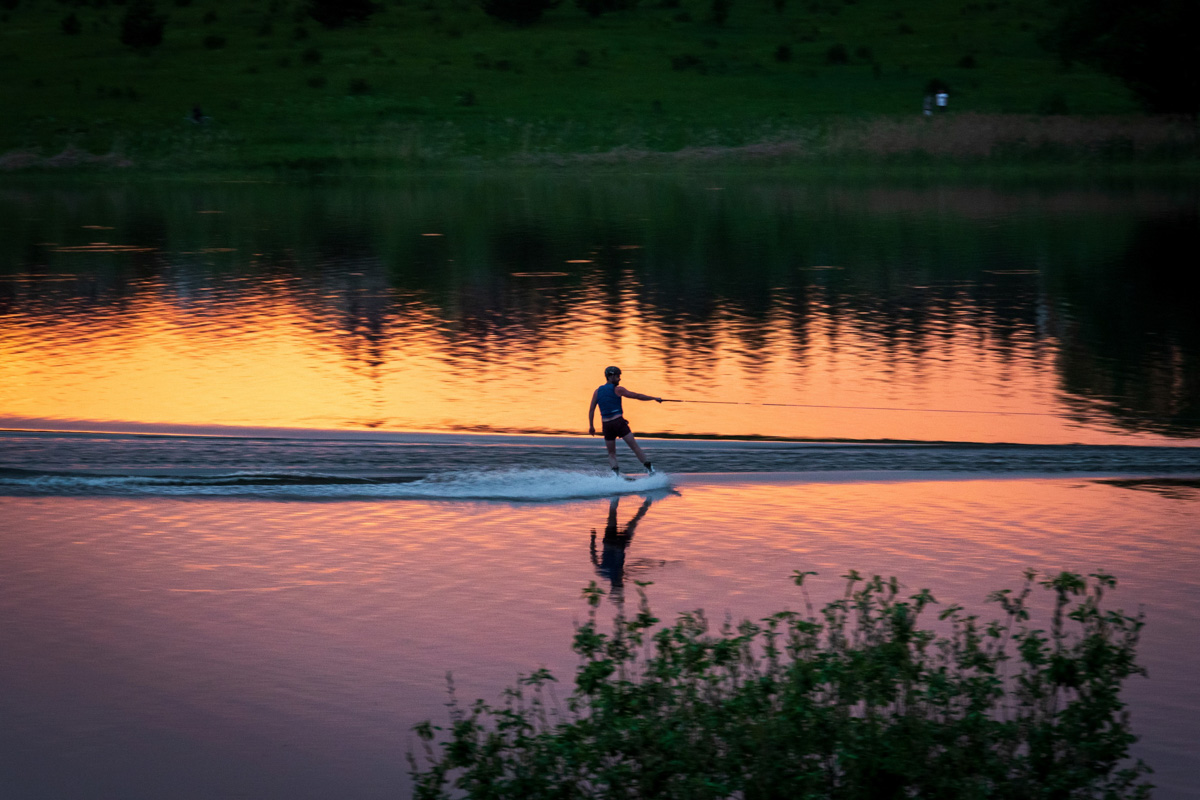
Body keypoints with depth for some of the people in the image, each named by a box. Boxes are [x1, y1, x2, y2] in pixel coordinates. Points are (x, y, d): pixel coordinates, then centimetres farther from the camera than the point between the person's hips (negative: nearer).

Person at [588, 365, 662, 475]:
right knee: (635, 447, 1)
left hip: (606, 425, 3)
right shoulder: (618, 390, -1)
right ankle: (649, 469, 0)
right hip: (618, 422, -3)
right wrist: (654, 398, 11)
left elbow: (591, 409, 7)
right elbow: (637, 396, 2)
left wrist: (591, 426, 14)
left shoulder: (597, 391, 9)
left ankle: (616, 473, -8)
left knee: (611, 453, 12)